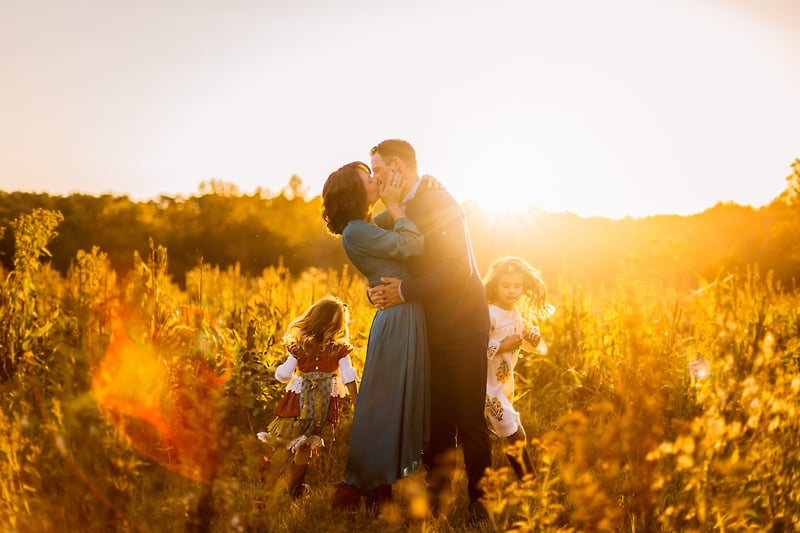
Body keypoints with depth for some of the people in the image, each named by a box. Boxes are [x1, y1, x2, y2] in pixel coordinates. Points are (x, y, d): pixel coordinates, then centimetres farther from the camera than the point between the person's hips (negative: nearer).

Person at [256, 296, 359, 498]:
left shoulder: (298, 346, -6)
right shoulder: (340, 349, -6)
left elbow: (283, 375, -5)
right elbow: (348, 378, -8)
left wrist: (280, 369, 19)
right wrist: (357, 405, -1)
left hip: (299, 398, 0)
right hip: (323, 403, 1)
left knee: (279, 437, 12)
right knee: (306, 445, 13)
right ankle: (295, 488, 21)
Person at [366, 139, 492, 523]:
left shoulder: (439, 202, -12)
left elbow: (458, 268, -21)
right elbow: (383, 265, 21)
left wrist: (404, 291, -18)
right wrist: (375, 291, -1)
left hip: (462, 329, -6)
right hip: (429, 331, 7)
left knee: (469, 423, -1)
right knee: (436, 422, 8)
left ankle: (479, 501, 12)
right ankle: (438, 499, 18)